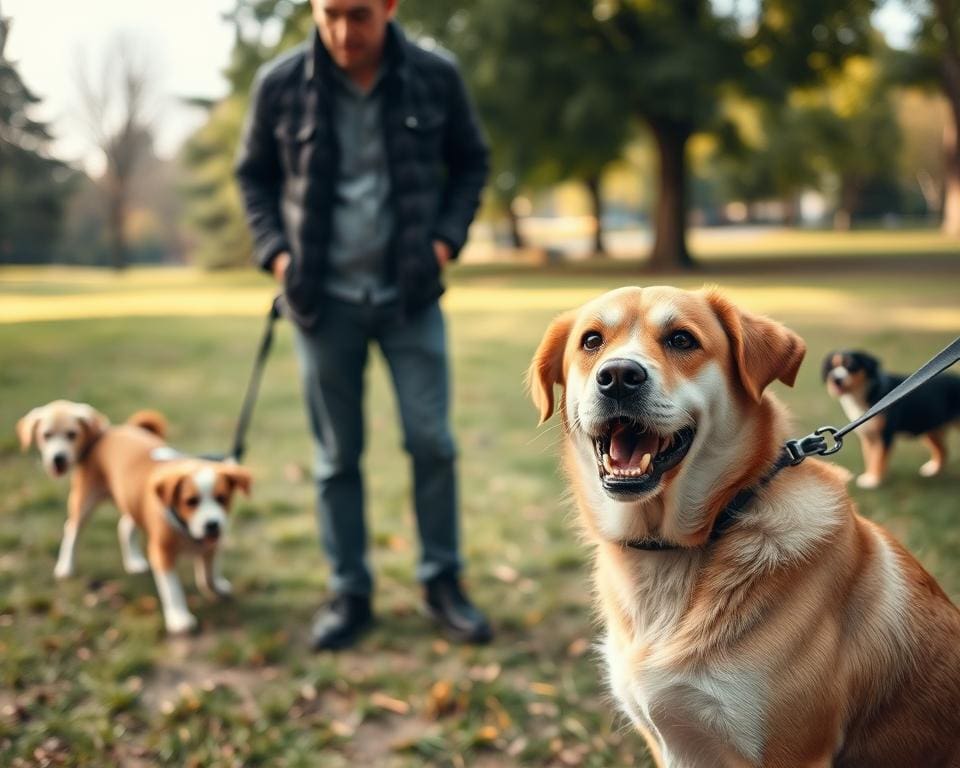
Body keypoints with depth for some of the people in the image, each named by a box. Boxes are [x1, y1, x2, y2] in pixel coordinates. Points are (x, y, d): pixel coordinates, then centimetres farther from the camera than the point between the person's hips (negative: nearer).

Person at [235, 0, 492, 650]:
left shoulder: (436, 75, -5)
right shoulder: (281, 83, -5)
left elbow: (471, 163, 10)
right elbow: (254, 175, 10)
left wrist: (446, 239, -3)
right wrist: (276, 251, -3)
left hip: (411, 294, 0)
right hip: (325, 299, 0)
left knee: (432, 442, 0)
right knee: (337, 456, 6)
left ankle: (443, 581, 18)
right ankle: (350, 594, 20)